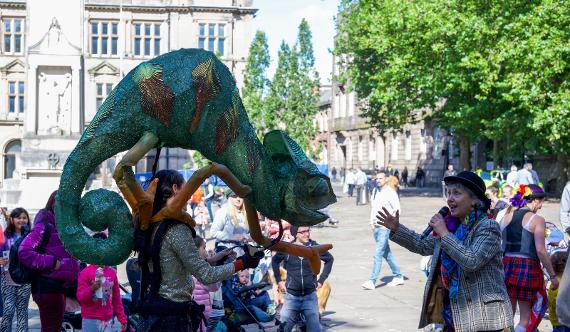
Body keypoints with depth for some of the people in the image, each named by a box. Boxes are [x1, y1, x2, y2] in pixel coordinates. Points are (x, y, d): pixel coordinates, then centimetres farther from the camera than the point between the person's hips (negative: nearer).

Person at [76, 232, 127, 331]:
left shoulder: (112, 272, 8)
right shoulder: (86, 272, -5)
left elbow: (117, 298, 12)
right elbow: (80, 297, -8)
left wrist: (122, 318, 11)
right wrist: (92, 289, -26)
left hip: (108, 320, 4)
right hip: (90, 320, -4)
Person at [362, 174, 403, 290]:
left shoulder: (390, 192, -8)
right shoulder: (376, 192, 13)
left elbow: (397, 210, -10)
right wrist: (372, 222, 12)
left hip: (384, 228, -8)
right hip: (376, 227, 8)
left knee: (378, 254, -11)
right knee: (386, 254, 14)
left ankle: (372, 281, -12)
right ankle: (398, 277, 26)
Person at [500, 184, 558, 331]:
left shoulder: (506, 217, 10)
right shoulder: (537, 219, -6)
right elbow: (540, 250, -13)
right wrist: (552, 276, -7)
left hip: (506, 265, 5)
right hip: (528, 268, -5)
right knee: (526, 318, 5)